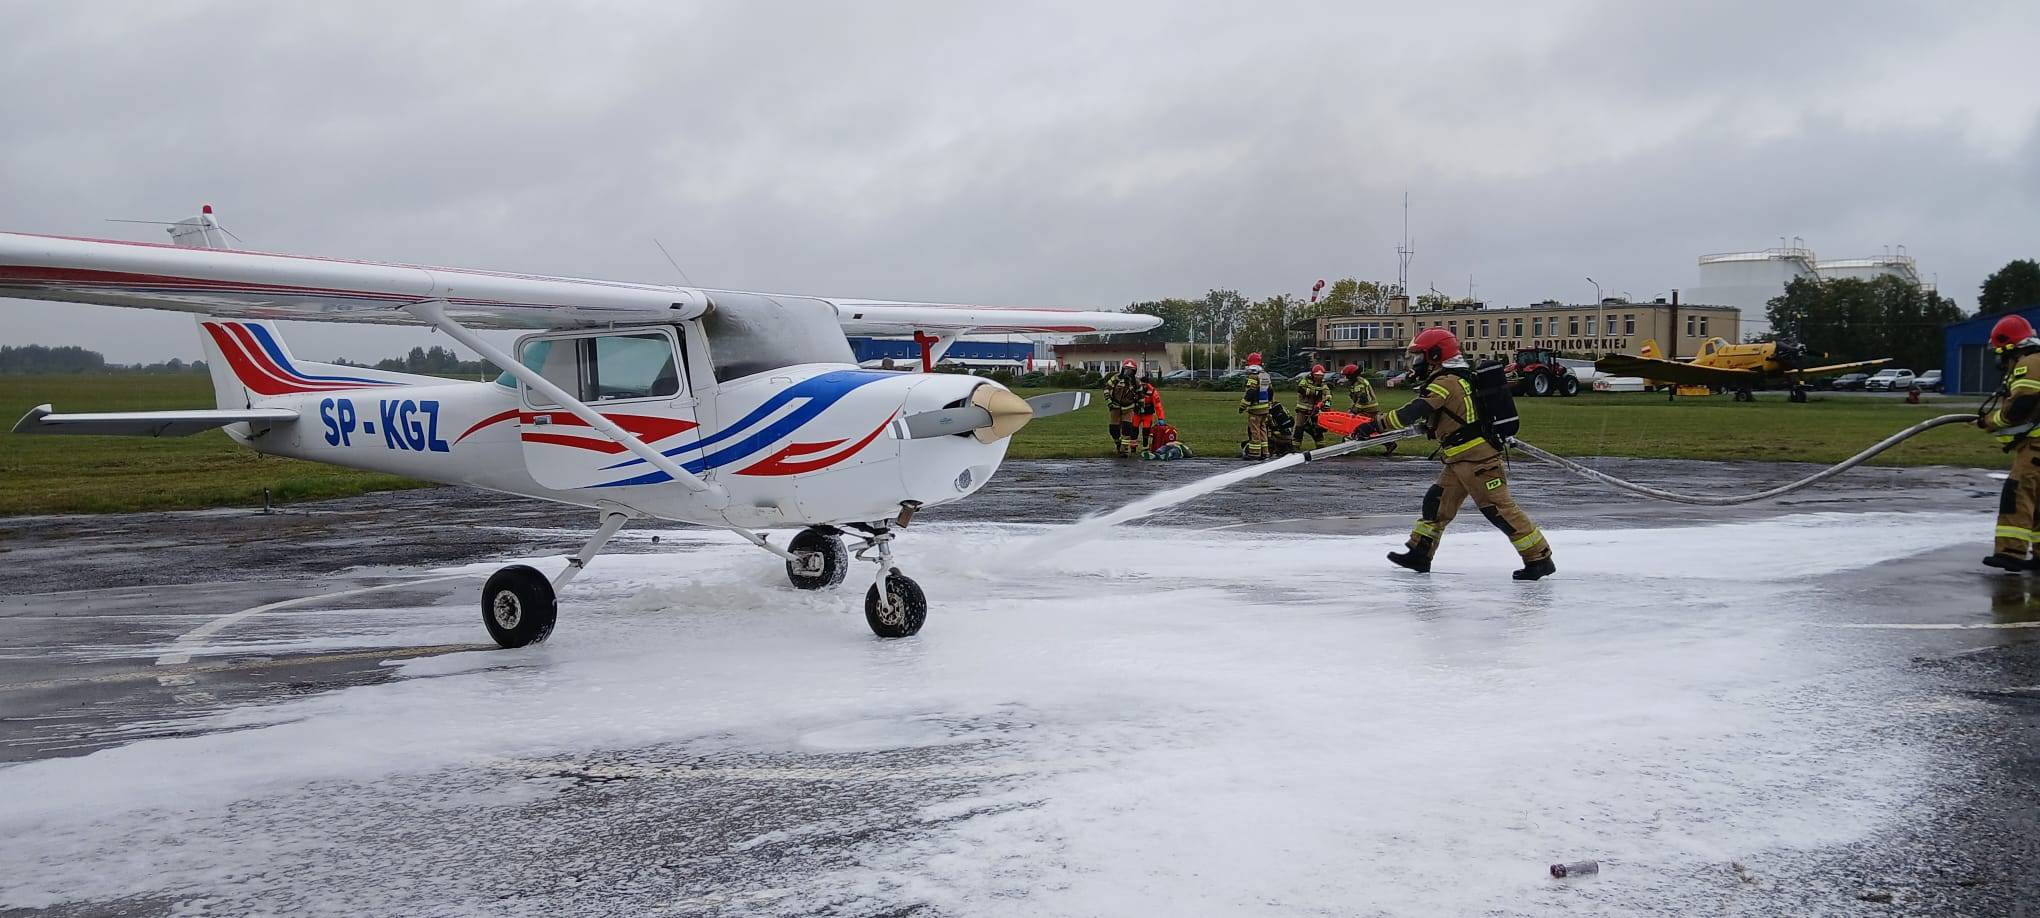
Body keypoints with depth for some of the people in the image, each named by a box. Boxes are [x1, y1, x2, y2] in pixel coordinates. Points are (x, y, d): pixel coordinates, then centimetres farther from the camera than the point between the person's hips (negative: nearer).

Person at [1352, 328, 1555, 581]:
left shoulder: (1445, 383, -16)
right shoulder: (1459, 379, 14)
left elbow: (1413, 413, -26)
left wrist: (1376, 425, -26)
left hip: (1477, 459, -10)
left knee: (1499, 510, -8)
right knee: (1436, 503, 11)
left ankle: (1539, 559, -3)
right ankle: (1420, 554, 17)